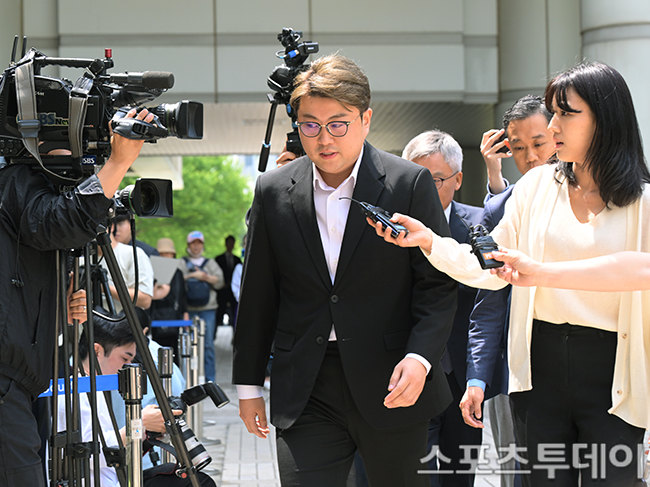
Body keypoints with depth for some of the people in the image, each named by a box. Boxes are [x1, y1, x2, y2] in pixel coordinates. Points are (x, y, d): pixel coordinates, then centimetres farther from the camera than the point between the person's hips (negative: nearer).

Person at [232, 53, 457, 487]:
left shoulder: (411, 183, -4)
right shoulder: (274, 191, 4)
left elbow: (439, 284, -3)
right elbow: (258, 295, 10)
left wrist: (419, 358, -18)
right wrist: (249, 383, 11)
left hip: (392, 386, -1)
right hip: (306, 393, 1)